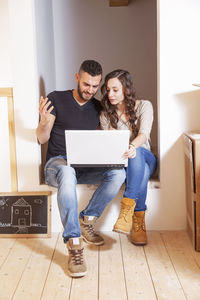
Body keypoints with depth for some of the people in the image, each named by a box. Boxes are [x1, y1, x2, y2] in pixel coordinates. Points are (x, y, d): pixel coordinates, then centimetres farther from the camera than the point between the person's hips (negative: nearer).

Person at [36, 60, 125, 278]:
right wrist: (44, 122, -24)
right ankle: (74, 244, -39)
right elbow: (42, 139, -1)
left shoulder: (98, 108, 14)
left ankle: (87, 221, -12)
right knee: (67, 174, -40)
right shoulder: (57, 99, 2)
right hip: (58, 162, -4)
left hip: (86, 166, 4)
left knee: (118, 173, -26)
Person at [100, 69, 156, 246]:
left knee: (136, 154, -39)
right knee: (141, 171, -36)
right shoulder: (106, 114, 7)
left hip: (144, 157, 0)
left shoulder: (144, 106, -1)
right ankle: (139, 218, -37)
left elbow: (144, 134, -18)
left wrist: (133, 147, -41)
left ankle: (127, 208, -45)